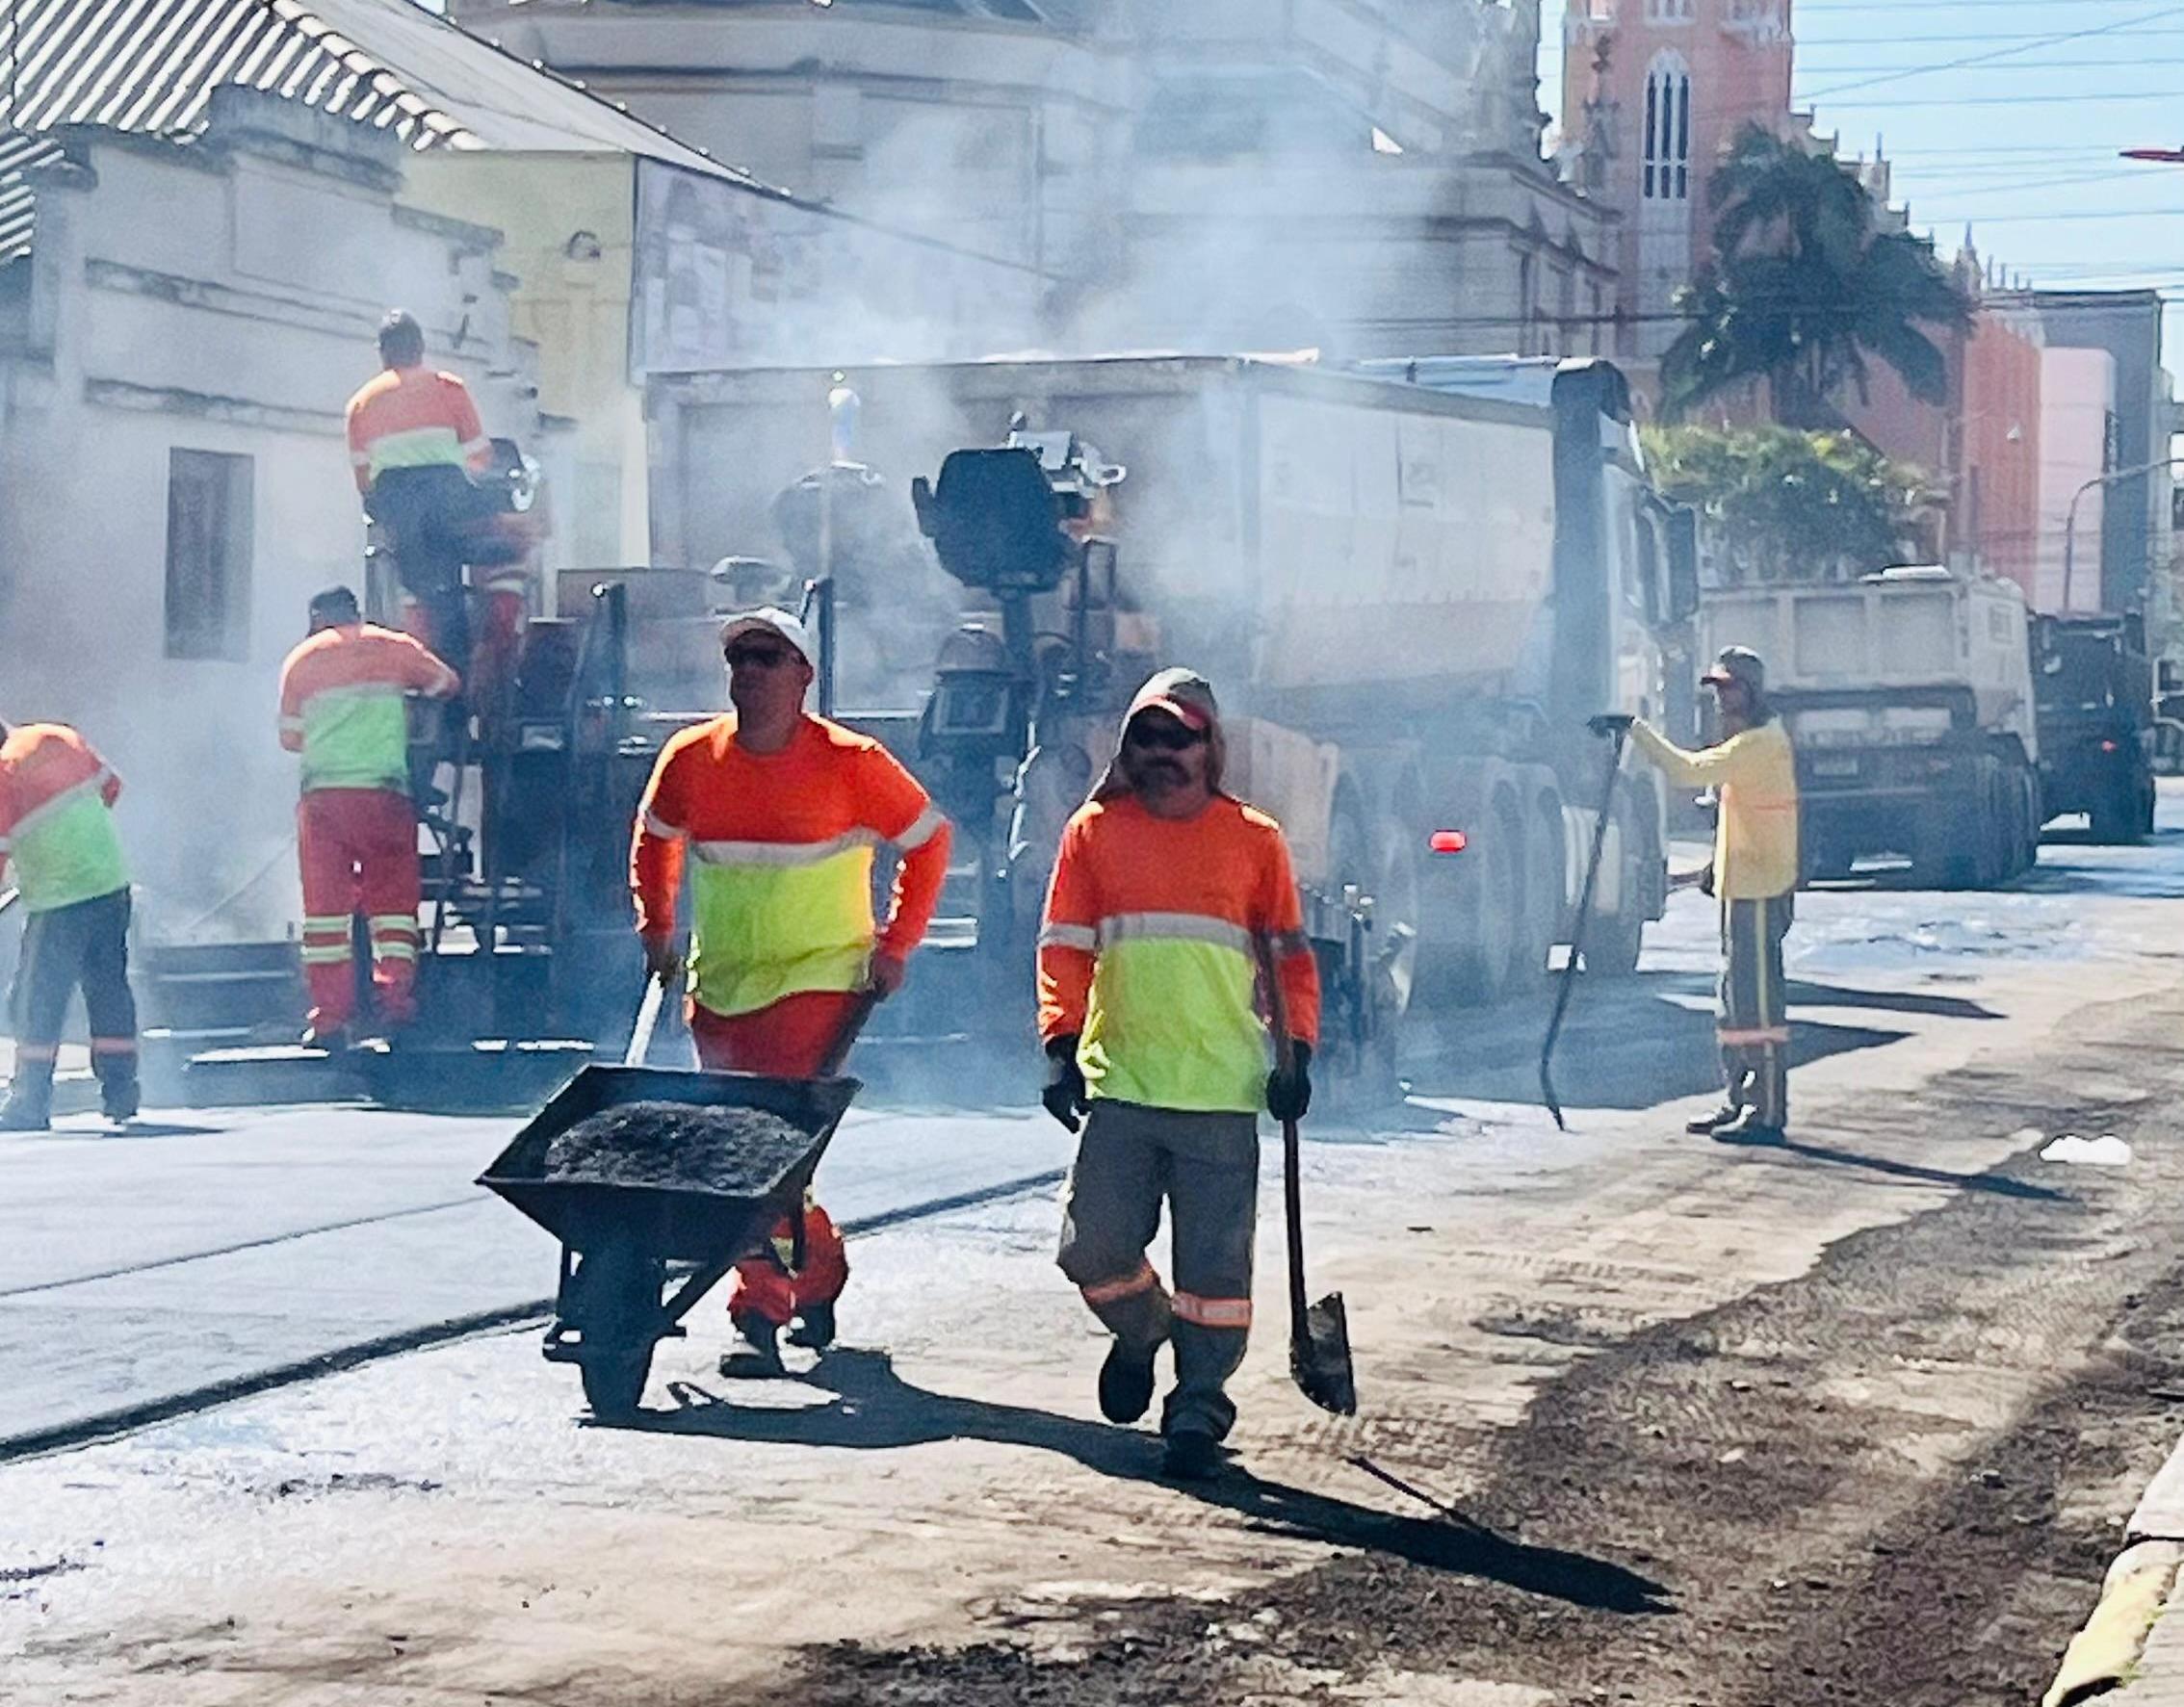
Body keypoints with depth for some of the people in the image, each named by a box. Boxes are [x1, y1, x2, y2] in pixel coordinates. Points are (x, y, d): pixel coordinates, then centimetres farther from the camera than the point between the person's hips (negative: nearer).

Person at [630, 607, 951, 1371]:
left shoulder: (850, 764, -8)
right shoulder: (690, 758, 3)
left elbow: (928, 840, 3)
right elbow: (655, 836, 23)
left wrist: (896, 945, 0)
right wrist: (656, 926, 16)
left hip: (816, 984, -5)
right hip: (717, 987, 5)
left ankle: (761, 1314, -11)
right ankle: (819, 1264, 30)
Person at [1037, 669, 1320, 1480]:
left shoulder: (1253, 840, 6)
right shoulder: (1094, 832, 7)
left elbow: (1290, 954, 10)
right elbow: (1063, 946, 7)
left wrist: (1296, 1051, 1)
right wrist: (1061, 1044, -4)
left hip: (1222, 1089, -1)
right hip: (1119, 1083, 1)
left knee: (1214, 1263, -2)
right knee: (1094, 1248, -1)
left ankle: (1199, 1405, 8)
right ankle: (1141, 1332, 29)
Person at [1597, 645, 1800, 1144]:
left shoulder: (1762, 742, -16)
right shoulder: (1749, 740, 18)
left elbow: (1689, 771, -24)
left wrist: (1637, 729, -20)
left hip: (1760, 892, -11)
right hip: (1740, 888, 11)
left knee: (1758, 1000, -10)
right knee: (1736, 999, 14)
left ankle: (1769, 1114, -9)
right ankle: (1740, 1102, 21)